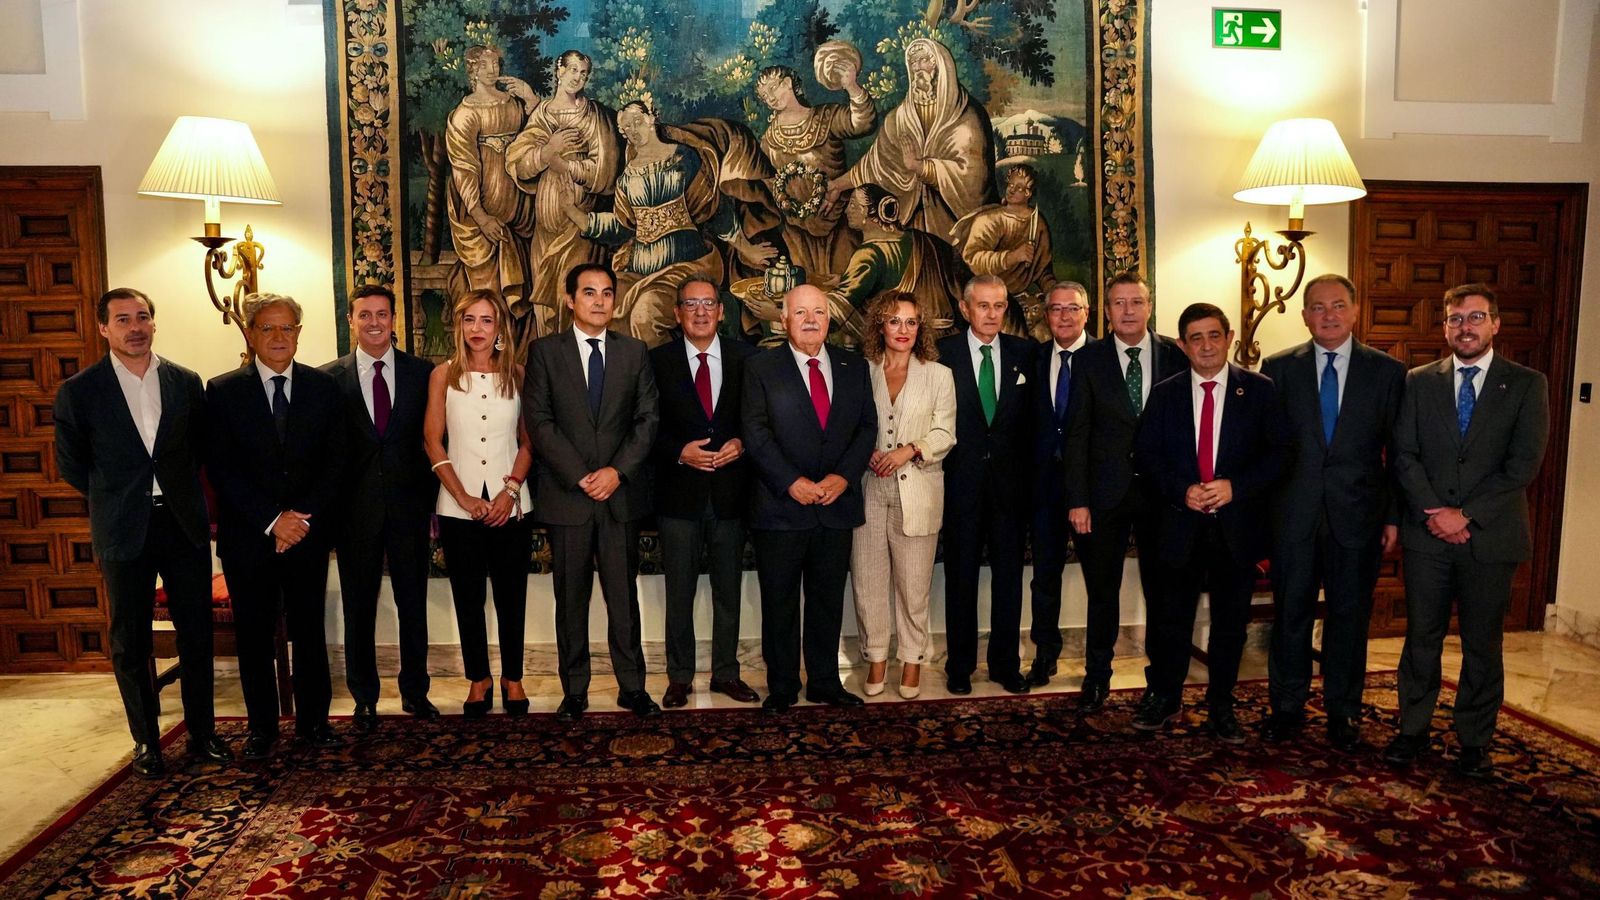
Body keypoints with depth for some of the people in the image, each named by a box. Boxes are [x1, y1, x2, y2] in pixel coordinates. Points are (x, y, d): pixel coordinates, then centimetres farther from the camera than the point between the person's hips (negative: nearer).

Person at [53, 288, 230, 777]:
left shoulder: (186, 382, 2)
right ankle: (146, 741, 22)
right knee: (130, 642, 8)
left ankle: (202, 732, 23)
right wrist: (115, 501, 10)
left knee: (197, 634, 8)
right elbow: (70, 464, 6)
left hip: (185, 525, 2)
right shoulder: (79, 391, -3)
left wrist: (177, 493, 10)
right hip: (123, 534, -1)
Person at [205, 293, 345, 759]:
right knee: (254, 634, 8)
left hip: (309, 532, 1)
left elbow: (335, 459, 1)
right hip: (248, 537, -1)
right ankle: (262, 726, 22)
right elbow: (220, 468, -5)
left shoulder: (323, 386, 4)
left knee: (309, 629, 9)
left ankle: (313, 720, 22)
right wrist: (272, 520, -13)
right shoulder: (223, 391, 0)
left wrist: (303, 517, -10)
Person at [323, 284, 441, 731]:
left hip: (409, 505, 1)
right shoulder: (330, 378, 0)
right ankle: (365, 697, 24)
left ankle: (415, 690, 25)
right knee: (359, 606, 10)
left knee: (413, 602, 10)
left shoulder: (422, 372, 2)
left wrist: (432, 500, -3)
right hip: (356, 508, 0)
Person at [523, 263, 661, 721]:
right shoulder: (545, 351, 3)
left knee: (624, 595, 6)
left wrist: (618, 471, -10)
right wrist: (580, 476, -12)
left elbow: (647, 418, 3)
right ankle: (574, 691, 17)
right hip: (566, 495, -1)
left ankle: (632, 686, 15)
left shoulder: (634, 351, 9)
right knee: (571, 598, 7)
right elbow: (538, 421, -4)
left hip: (620, 492, 1)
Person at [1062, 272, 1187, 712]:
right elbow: (1076, 433, -2)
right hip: (1106, 492, 0)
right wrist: (1077, 500, -7)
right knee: (1102, 592, 10)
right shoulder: (1089, 360, 1)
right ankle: (1096, 677, 24)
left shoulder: (1176, 356, 2)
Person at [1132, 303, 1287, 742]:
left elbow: (1278, 452, -2)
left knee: (1230, 621, 10)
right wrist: (1181, 490, -12)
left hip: (1237, 524, 0)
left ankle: (1221, 707, 26)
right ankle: (1163, 698, 25)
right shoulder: (1164, 394, 6)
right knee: (1169, 619, 7)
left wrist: (1236, 487, -15)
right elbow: (1145, 455, 4)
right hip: (1180, 524, 1)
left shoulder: (1259, 389, 2)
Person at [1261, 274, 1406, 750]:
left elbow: (1398, 451, 3)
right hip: (1294, 514, 0)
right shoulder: (1279, 368, 3)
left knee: (1350, 615, 10)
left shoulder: (1387, 371, 2)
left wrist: (1394, 515, -1)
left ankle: (1343, 712, 24)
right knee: (1291, 612, 9)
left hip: (1357, 514, 0)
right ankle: (1287, 706, 23)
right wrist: (1262, 508, -2)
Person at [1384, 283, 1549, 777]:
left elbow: (1524, 464, -7)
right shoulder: (1418, 382, 7)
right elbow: (1404, 455, 1)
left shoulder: (1527, 384, 1)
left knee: (1482, 644, 8)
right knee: (1422, 638, 9)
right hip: (1427, 534, 1)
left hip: (1491, 536, -1)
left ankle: (1474, 741, 21)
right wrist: (1434, 512, -11)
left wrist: (1466, 514, -13)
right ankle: (1413, 730, 21)